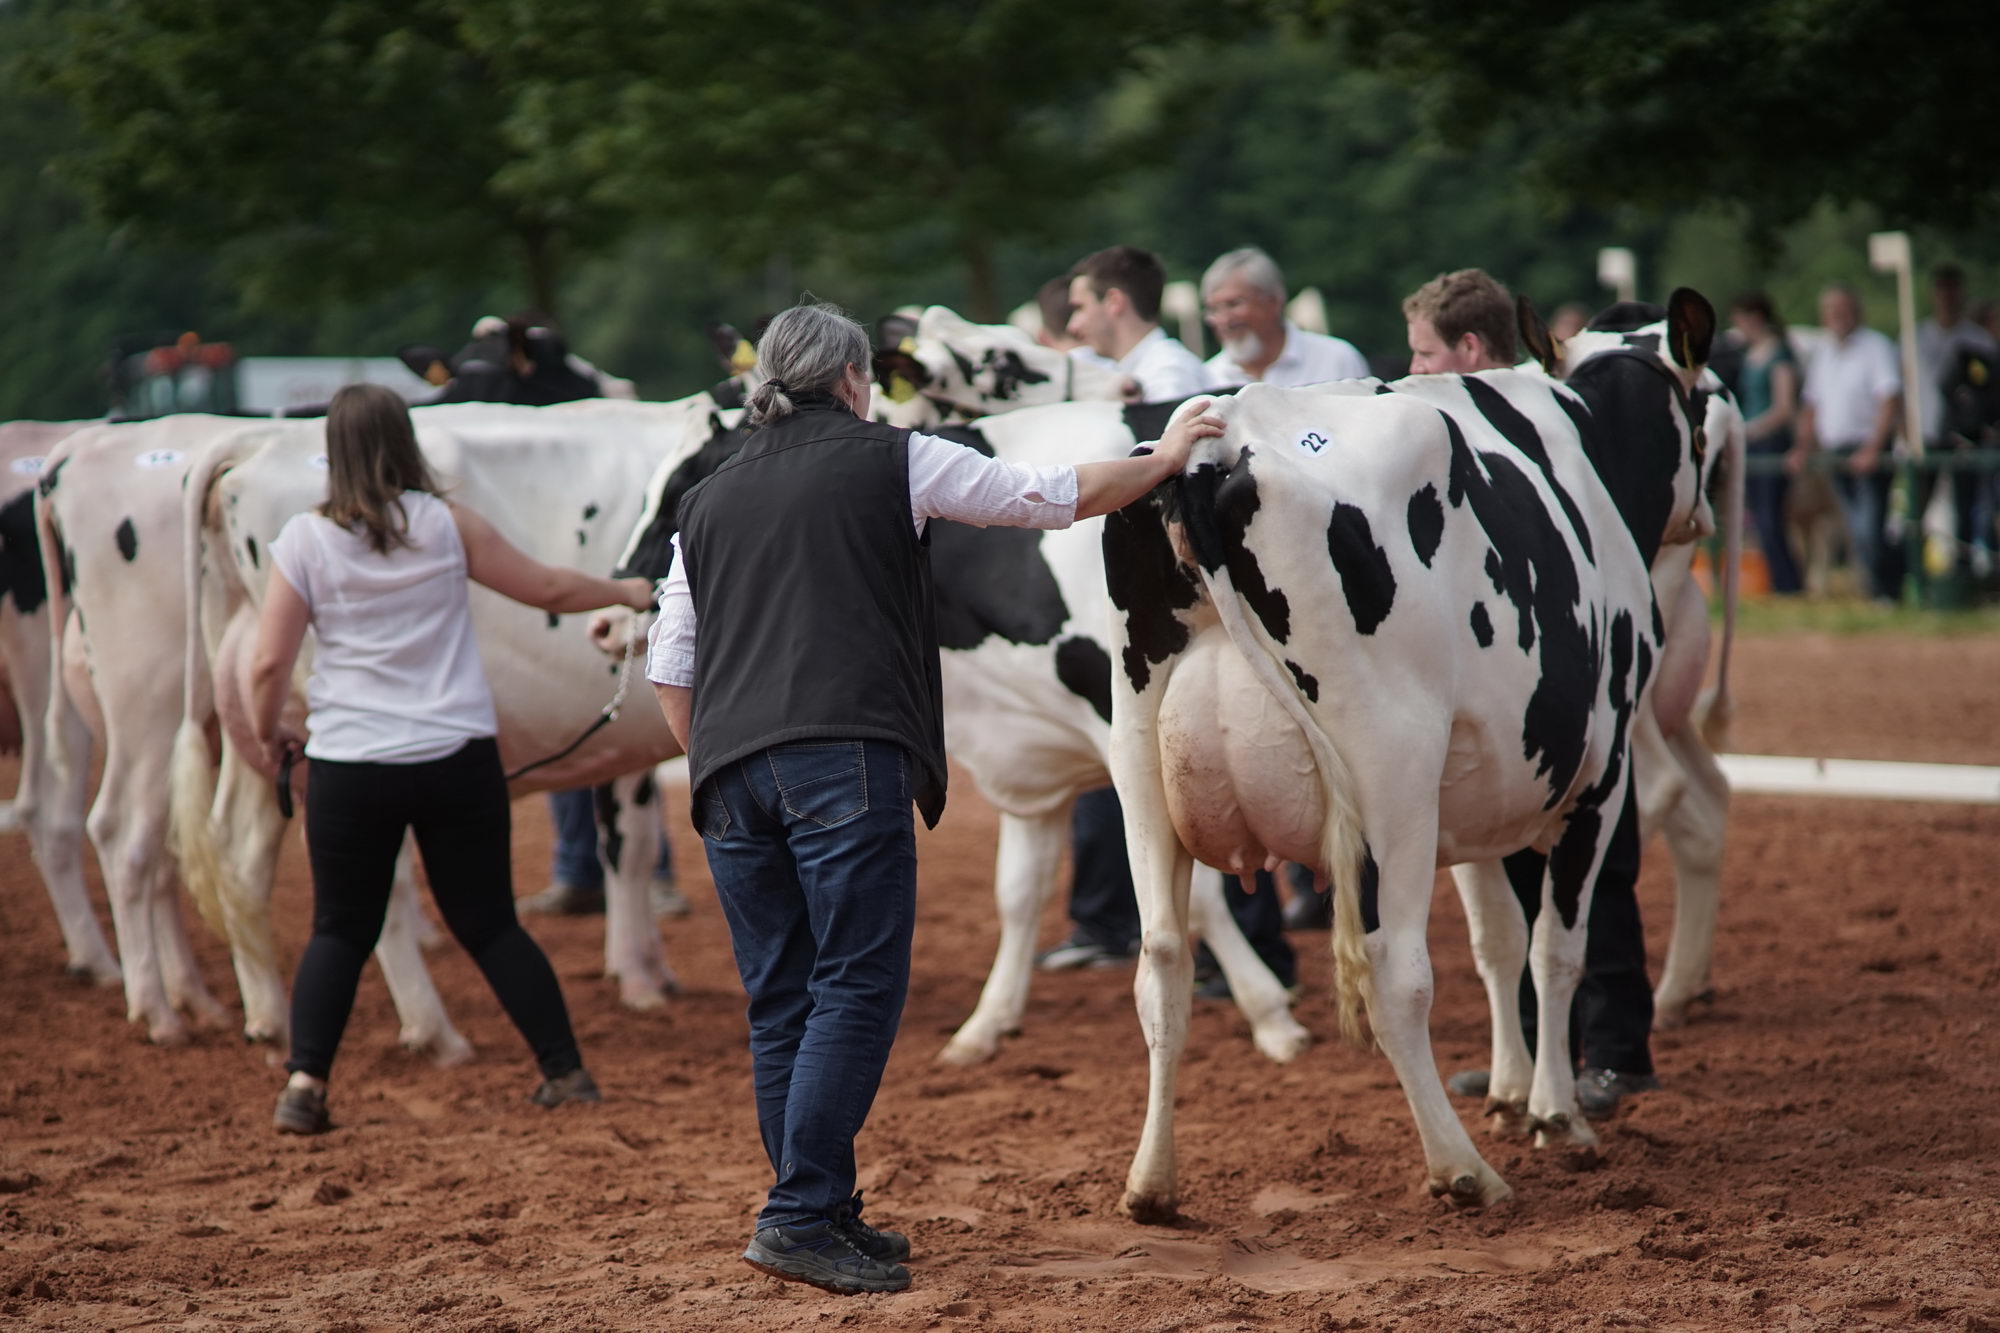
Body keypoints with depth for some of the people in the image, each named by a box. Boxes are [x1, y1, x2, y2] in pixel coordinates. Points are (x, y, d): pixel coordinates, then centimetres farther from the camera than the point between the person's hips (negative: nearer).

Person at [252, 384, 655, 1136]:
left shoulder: (304, 541, -3)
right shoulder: (446, 525, 0)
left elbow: (269, 663, -6)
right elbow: (549, 590, 10)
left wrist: (269, 735, 13)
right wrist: (625, 592, 28)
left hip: (350, 765, -1)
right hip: (458, 758, 1)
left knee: (340, 931, 10)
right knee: (489, 925, 13)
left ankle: (305, 1083, -4)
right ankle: (566, 1073, 14)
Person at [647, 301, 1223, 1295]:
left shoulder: (708, 502, 22)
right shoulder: (892, 461, 9)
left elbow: (669, 670, 19)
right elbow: (1054, 497, 14)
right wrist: (1163, 458, 27)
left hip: (730, 773, 6)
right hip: (848, 757, -5)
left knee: (780, 1004, 10)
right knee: (858, 988, -5)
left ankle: (824, 1215, 15)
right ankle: (799, 1216, -13)